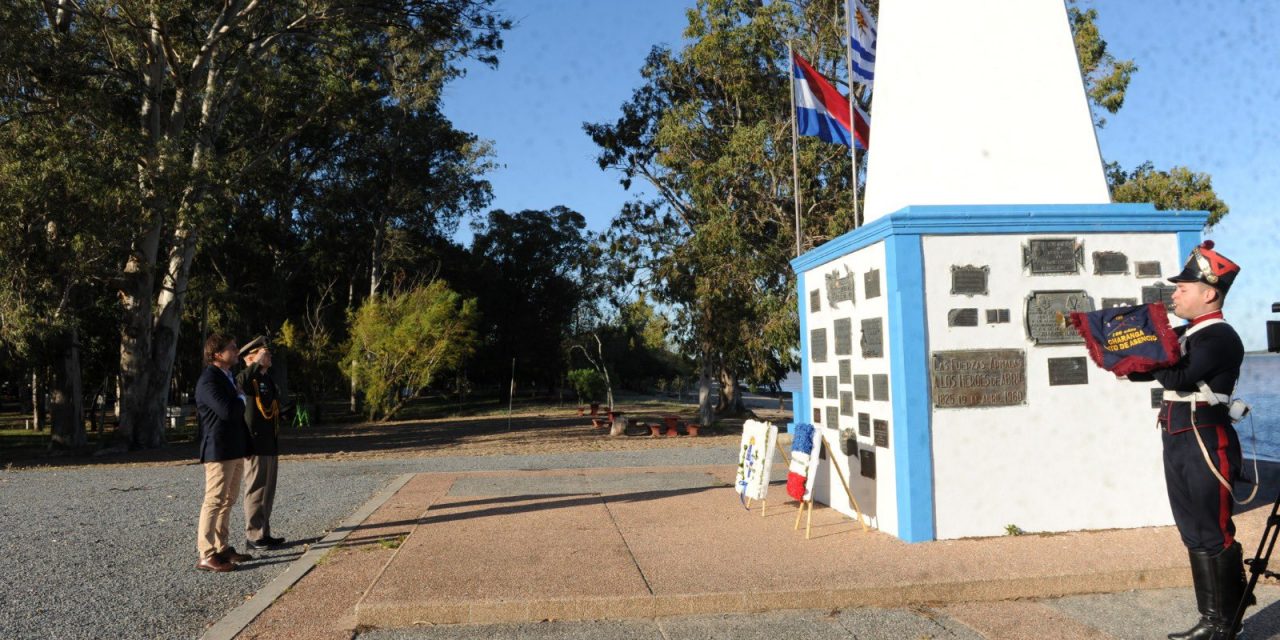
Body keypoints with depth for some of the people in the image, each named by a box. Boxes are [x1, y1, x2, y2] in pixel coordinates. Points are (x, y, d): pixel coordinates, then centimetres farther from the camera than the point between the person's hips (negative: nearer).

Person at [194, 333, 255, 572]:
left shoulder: (228, 377, 16)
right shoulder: (208, 380, -15)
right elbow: (227, 411, -27)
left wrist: (247, 445, 19)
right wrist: (241, 398, -7)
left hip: (235, 451, 10)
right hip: (219, 452, -10)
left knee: (227, 501, 14)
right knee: (214, 502, -7)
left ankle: (222, 548, 22)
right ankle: (206, 556, -3)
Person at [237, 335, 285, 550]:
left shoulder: (268, 380, 18)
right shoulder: (248, 377, -10)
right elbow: (241, 384, -37)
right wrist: (258, 362, -26)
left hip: (270, 446, 9)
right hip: (256, 446, -9)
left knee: (268, 492, 12)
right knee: (256, 491, -4)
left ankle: (264, 533, 20)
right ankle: (253, 536, 2)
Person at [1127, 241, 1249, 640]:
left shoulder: (1220, 337, -12)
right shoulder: (1184, 335, 14)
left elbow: (1180, 378, -25)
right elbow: (1141, 370, 16)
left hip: (1206, 444, -9)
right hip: (1178, 444, 9)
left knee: (1214, 536, 0)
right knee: (1194, 536, 13)